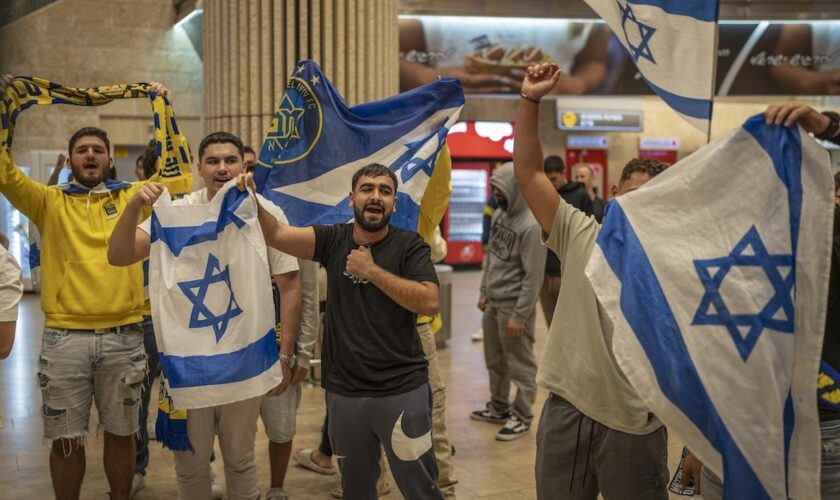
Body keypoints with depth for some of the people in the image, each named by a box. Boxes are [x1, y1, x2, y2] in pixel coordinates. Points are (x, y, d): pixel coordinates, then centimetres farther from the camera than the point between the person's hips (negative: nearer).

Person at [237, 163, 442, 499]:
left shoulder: (409, 246, -5)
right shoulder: (333, 240, 3)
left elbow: (429, 302, -17)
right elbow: (277, 235, -7)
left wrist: (371, 270, -15)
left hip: (402, 391, -3)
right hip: (343, 392, 3)